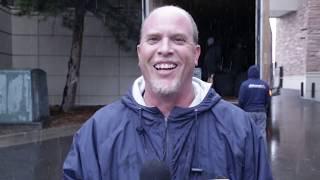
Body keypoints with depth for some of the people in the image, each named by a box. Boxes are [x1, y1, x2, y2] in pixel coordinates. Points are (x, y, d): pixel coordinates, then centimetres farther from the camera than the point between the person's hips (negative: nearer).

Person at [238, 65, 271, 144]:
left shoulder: (245, 84, -7)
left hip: (249, 112, -3)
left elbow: (241, 100, -7)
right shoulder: (265, 84, 5)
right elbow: (268, 100, 8)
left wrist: (241, 110, 10)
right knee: (262, 132, 5)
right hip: (261, 112, 3)